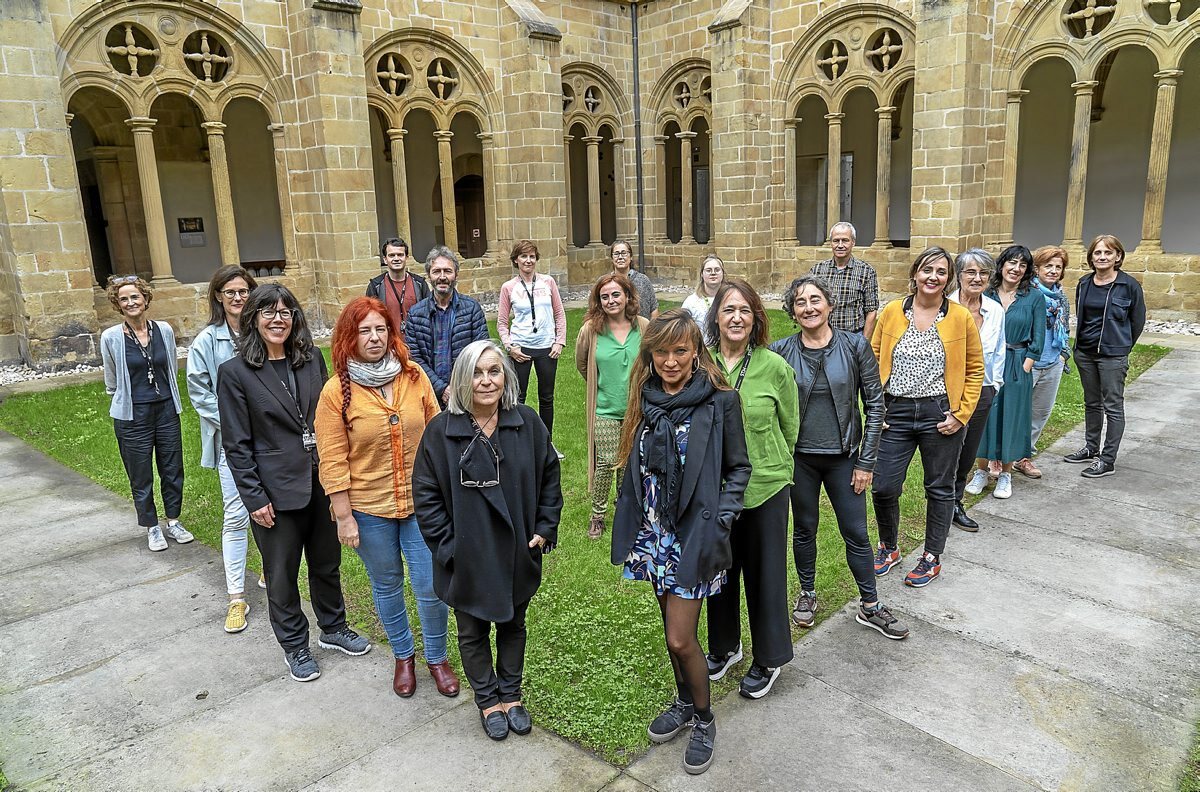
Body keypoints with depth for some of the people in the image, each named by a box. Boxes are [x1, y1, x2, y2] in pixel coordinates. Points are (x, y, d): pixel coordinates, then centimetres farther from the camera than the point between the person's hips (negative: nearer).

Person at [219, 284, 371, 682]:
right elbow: (237, 444, -9)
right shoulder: (235, 372, -9)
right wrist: (254, 498, -11)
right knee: (281, 574, 13)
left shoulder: (312, 359, 2)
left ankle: (333, 628, 40)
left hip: (322, 482, 4)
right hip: (277, 492, -4)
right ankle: (294, 645, 32)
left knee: (327, 563, 19)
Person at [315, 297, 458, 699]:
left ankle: (437, 657, 30)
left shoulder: (414, 377, -4)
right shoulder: (337, 390, -10)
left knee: (432, 588, 4)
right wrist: (344, 517, -9)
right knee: (387, 586, 17)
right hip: (369, 509, -1)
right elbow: (333, 462, -8)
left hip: (420, 502, 1)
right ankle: (403, 655, 41)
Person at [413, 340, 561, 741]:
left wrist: (545, 530, -3)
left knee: (513, 624, 22)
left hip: (517, 554, 2)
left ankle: (511, 694, 44)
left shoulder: (528, 423, -8)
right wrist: (447, 545, -12)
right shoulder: (441, 431, -14)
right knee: (473, 632, 18)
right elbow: (425, 496, -9)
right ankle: (487, 699, 41)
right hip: (467, 559, -2)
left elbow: (549, 477, 2)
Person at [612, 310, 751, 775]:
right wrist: (627, 519, 7)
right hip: (654, 530, 5)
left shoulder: (720, 400, -11)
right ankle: (685, 703, 40)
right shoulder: (645, 398, 3)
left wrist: (721, 519, -14)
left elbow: (738, 468, -4)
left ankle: (703, 720, 23)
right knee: (672, 628, 18)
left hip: (694, 532, -5)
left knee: (681, 638, -2)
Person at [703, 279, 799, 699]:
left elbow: (790, 426, 3)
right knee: (720, 568, 17)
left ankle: (768, 659, 32)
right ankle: (724, 646, 41)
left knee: (765, 571, 12)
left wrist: (772, 466, 9)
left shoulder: (774, 366, -9)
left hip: (765, 487, -2)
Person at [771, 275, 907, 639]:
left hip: (844, 457, 0)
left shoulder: (855, 346, -7)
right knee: (804, 529, 15)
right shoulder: (781, 351, -6)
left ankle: (870, 607, 25)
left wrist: (866, 462, -5)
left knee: (856, 533, 7)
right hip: (799, 458, 1)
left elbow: (875, 404, -3)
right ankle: (807, 594, 35)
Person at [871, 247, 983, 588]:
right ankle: (888, 547, 29)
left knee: (940, 488, 12)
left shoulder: (960, 317, -3)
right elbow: (874, 362, 5)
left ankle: (932, 558, 29)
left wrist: (962, 414, -5)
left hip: (940, 415, -1)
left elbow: (975, 370, 3)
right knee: (883, 487, 3)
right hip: (895, 413, 1)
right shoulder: (891, 312, 0)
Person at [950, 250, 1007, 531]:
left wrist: (994, 383, 9)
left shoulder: (995, 310, 4)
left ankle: (954, 504, 29)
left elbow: (998, 352, 15)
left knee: (968, 452, 13)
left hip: (981, 391, 5)